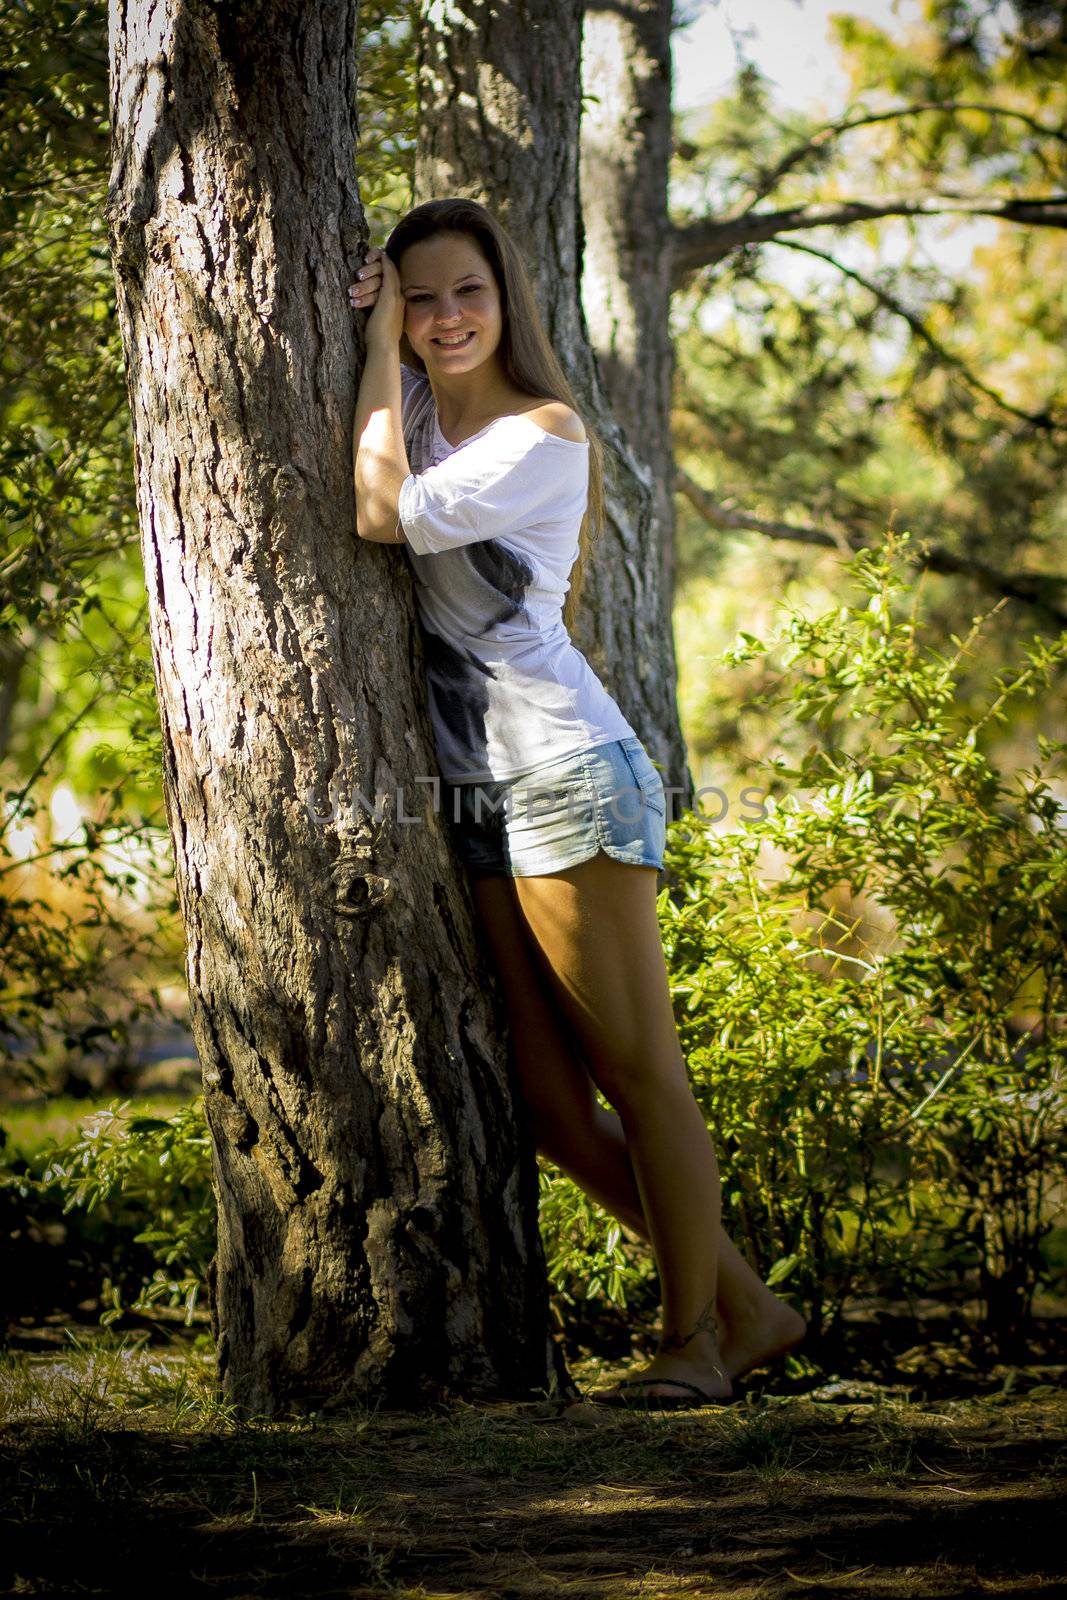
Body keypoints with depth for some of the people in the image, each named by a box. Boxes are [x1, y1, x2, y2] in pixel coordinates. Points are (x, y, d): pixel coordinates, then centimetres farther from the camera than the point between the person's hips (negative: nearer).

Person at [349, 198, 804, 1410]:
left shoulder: (545, 434, -7)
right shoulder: (412, 408, 13)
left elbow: (388, 516, -17)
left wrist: (383, 354, -8)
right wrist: (372, 332, 8)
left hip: (567, 776, -8)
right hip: (476, 803, 8)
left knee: (638, 1072, -3)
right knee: (550, 1106, 5)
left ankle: (694, 1337, 7)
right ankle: (747, 1306, 15)